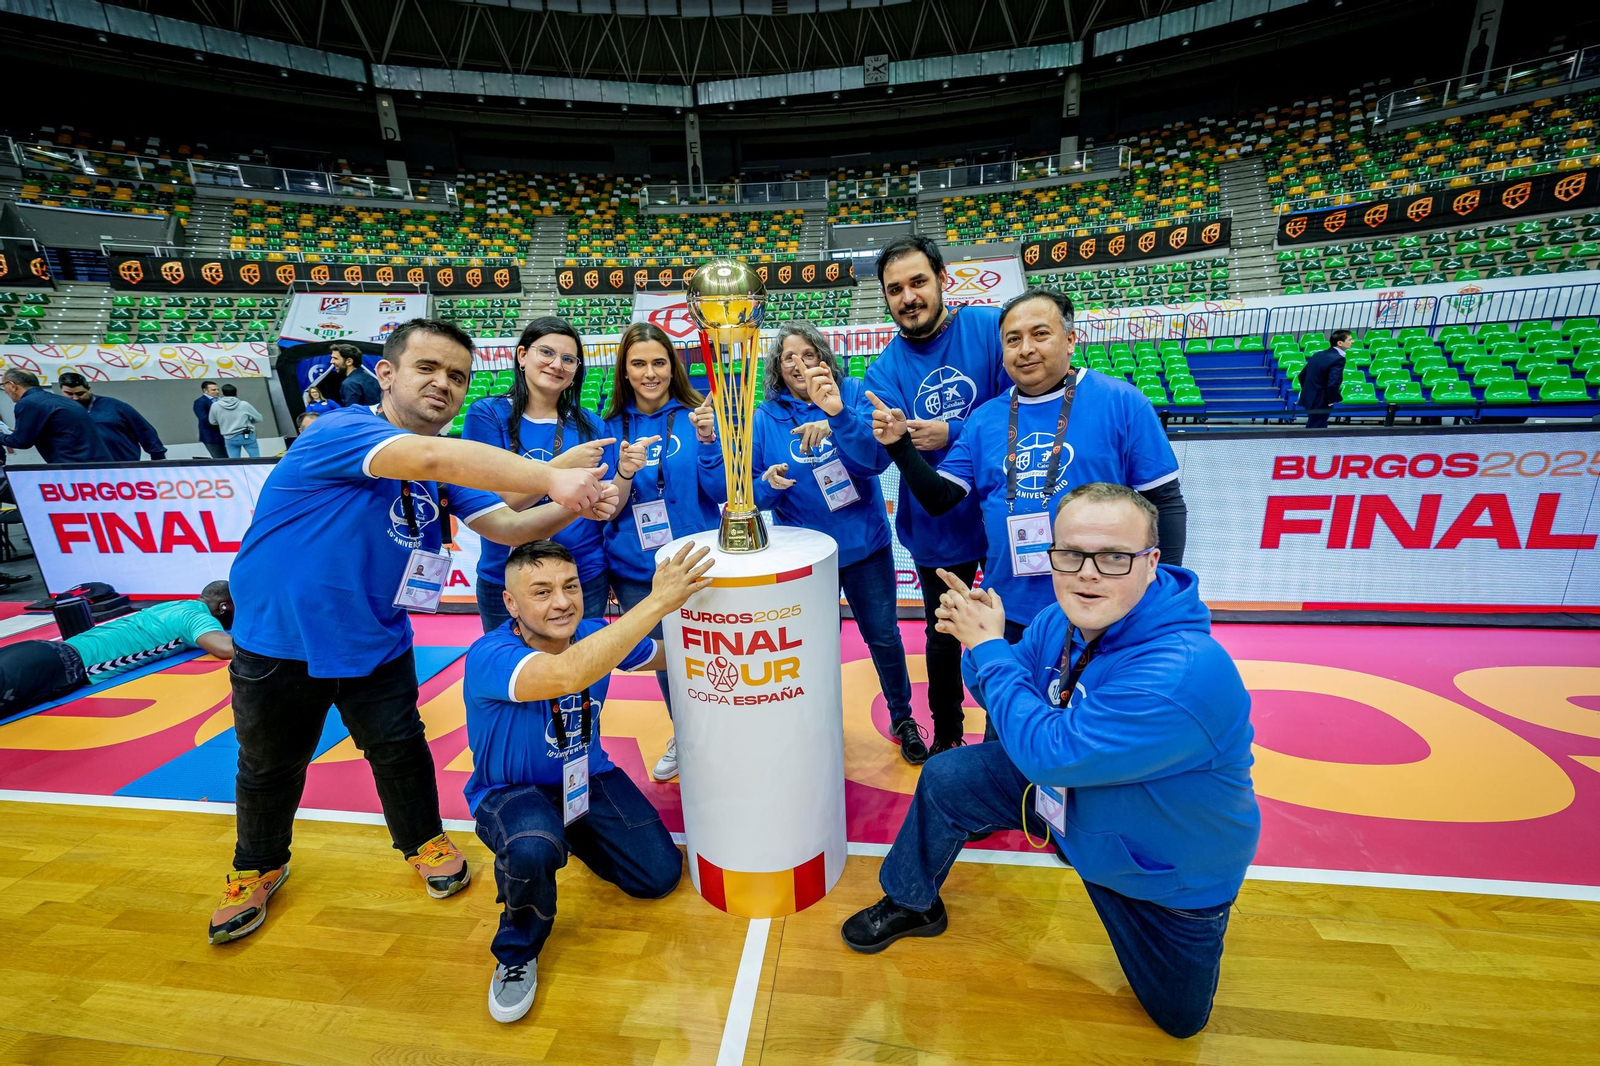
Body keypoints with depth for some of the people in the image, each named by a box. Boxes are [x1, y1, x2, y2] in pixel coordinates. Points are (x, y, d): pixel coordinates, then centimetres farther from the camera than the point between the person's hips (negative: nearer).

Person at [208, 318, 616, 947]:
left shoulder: (448, 470, -4)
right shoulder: (338, 432, -27)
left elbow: (504, 526, -14)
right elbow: (431, 456, -47)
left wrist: (569, 506, -34)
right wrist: (552, 479, -57)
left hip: (376, 640, 4)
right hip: (280, 641, -3)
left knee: (400, 748, 13)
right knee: (269, 765, 18)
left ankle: (423, 840, 39)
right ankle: (258, 867, 45)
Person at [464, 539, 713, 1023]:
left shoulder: (595, 635, -14)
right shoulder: (488, 658, -30)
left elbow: (672, 655, 1)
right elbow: (567, 675, -52)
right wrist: (657, 602, -52)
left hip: (587, 776, 5)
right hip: (510, 792, -4)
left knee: (660, 875, -1)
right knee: (533, 849, -38)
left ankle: (573, 835, 28)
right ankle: (517, 951, -2)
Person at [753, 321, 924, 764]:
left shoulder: (852, 393, -5)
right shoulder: (767, 416, -2)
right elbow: (756, 494, 0)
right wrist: (769, 485, -23)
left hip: (865, 544, 0)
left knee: (884, 636, 11)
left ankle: (902, 719, 36)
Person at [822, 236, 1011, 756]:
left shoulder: (989, 327, -10)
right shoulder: (887, 368, -4)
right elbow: (873, 454, -18)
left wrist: (952, 434, -20)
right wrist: (839, 415, -35)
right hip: (938, 528, 2)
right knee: (943, 637, 19)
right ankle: (947, 735, 44)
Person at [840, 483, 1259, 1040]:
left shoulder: (1185, 674, -41)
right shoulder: (1063, 621, -16)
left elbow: (1049, 753, -40)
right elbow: (1003, 696, -3)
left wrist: (990, 648, -32)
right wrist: (977, 641, -24)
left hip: (1167, 874, -4)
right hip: (1064, 790, 5)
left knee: (1181, 1019, 15)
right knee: (945, 779, -6)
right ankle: (912, 905, 22)